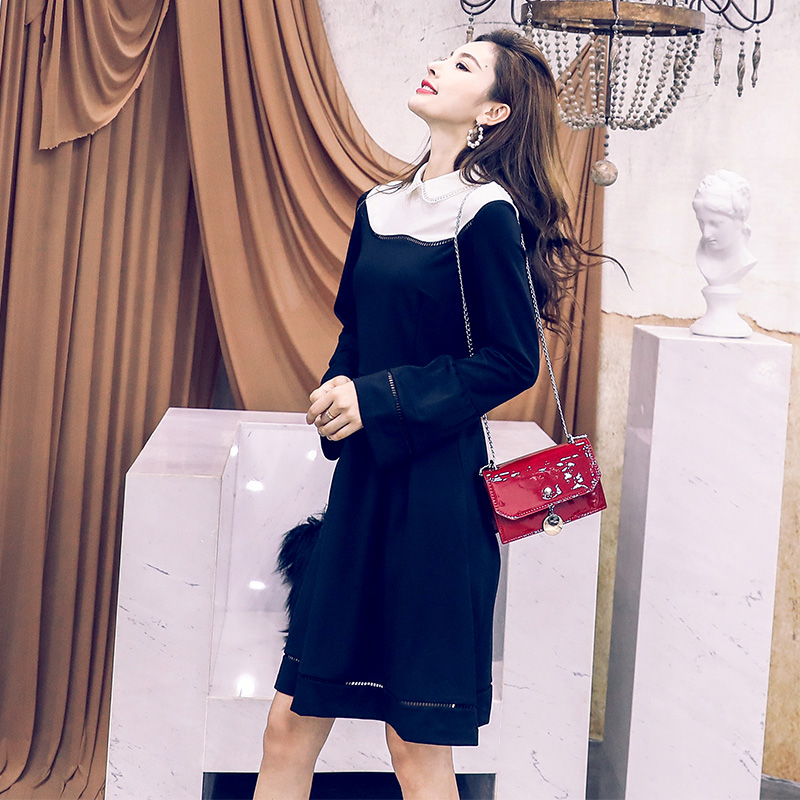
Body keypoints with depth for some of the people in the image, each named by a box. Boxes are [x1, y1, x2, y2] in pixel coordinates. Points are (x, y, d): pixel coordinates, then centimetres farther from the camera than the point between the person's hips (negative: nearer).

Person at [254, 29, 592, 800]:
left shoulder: (488, 215, -10)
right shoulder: (379, 206, 11)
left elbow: (512, 359, -12)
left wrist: (381, 399, -15)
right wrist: (337, 390, 0)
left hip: (435, 492, -7)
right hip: (361, 483, 7)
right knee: (292, 721, 7)